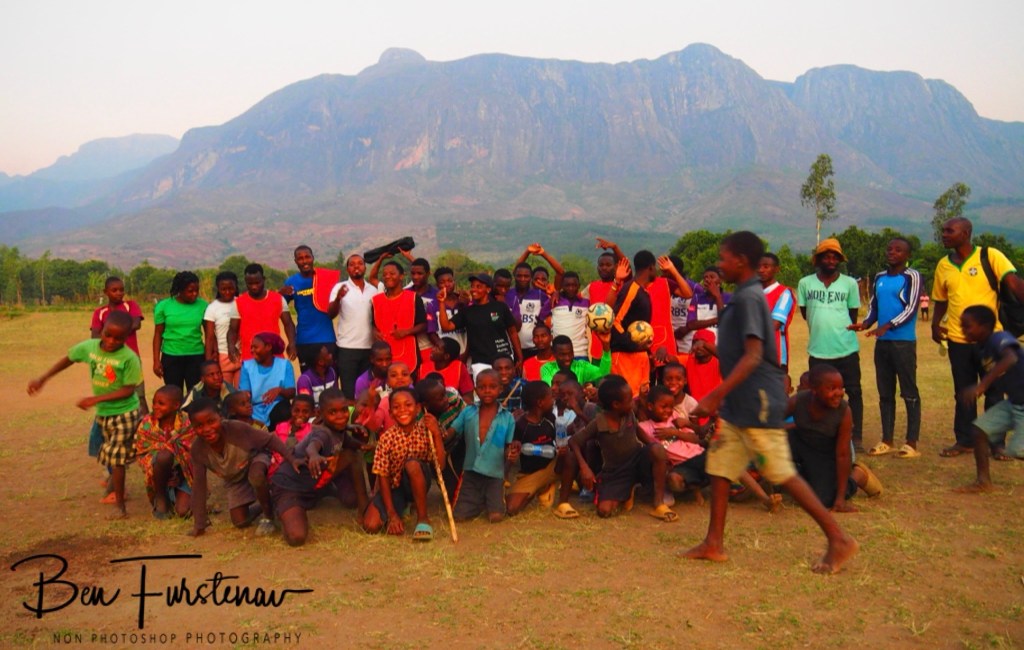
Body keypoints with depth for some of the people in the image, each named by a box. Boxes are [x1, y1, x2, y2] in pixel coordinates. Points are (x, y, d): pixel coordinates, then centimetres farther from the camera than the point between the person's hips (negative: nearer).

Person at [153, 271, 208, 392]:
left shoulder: (203, 305, -2)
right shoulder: (164, 306, -3)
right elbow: (158, 334, 2)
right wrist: (156, 360, -3)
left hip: (196, 356, 0)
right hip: (171, 357, 0)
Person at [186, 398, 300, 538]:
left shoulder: (237, 428, -38)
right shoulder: (198, 449, -27)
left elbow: (271, 440, -26)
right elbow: (199, 485, -19)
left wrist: (291, 459, -38)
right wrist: (199, 524, -18)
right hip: (234, 480, 4)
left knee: (256, 476, -39)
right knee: (240, 521, -4)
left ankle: (269, 516, -12)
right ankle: (263, 506, 29)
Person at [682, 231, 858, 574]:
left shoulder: (748, 298, -16)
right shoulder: (742, 298, 13)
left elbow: (753, 356, -26)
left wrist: (715, 396, -28)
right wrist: (721, 398, 24)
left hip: (757, 406, -10)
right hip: (739, 406, 10)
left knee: (783, 474, -2)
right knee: (719, 467, 10)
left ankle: (838, 539, 9)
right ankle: (714, 544, 17)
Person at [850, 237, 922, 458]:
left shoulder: (912, 277, -4)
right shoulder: (879, 277, 14)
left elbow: (911, 309, -13)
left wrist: (887, 326, -24)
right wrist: (866, 323, -1)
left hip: (904, 342, -6)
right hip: (882, 342, 6)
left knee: (909, 393, -1)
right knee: (885, 393, 10)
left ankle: (912, 443, 4)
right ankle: (887, 440, 17)